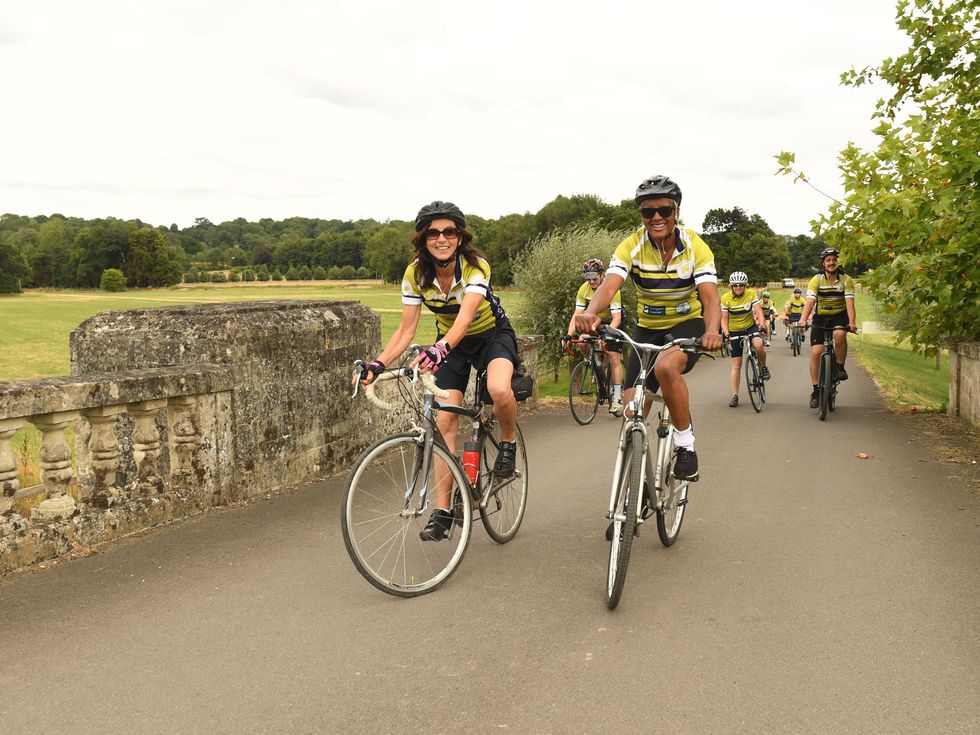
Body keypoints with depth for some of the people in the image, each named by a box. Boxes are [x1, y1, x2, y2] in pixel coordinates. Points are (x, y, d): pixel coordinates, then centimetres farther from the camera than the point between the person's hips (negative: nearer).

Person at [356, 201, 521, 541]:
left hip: (492, 334, -3)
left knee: (499, 389, -36)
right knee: (444, 421, -8)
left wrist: (438, 349, -60)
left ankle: (509, 443, -3)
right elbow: (406, 330, -16)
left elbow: (464, 318, -42)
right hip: (451, 344, 4)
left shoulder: (476, 267, -28)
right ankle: (442, 512, -2)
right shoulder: (415, 274, -16)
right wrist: (377, 364, -31)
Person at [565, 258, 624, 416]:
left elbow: (617, 318, -34)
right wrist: (569, 335, -32)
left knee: (614, 357, -14)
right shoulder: (584, 289, -18)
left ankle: (617, 398, -9)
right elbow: (577, 315, -19)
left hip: (613, 323, -5)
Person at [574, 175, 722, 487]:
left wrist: (712, 331, -49)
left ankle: (685, 444, -16)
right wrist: (590, 313, -53)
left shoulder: (695, 246, -16)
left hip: (688, 324, -2)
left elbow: (710, 297, -27)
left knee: (666, 367, -36)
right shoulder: (632, 246, -14)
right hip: (647, 329, 3)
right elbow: (609, 285, -30)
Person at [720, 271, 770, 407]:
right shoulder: (726, 298, -12)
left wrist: (762, 325, -32)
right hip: (735, 331, 1)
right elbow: (724, 319, -9)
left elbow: (759, 312, -15)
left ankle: (763, 367, -4)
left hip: (750, 327, 0)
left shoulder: (751, 294, -12)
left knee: (758, 345, -34)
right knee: (736, 364, 0)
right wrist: (726, 333, -25)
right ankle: (735, 395, 5)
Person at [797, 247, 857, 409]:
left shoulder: (846, 280, -9)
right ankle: (816, 390, 1)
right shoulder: (816, 280, -9)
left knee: (840, 335, -35)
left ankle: (840, 367, -11)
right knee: (815, 352, -10)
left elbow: (849, 302, -20)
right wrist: (803, 319, -40)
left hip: (840, 316, -1)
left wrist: (852, 322, -36)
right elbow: (810, 301, -22)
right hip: (820, 317, 1)